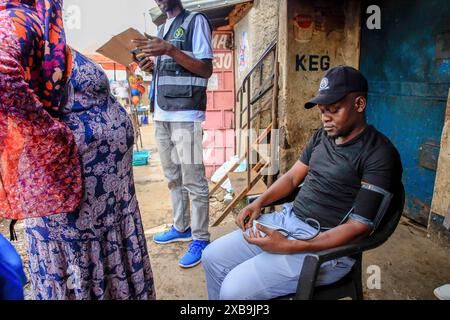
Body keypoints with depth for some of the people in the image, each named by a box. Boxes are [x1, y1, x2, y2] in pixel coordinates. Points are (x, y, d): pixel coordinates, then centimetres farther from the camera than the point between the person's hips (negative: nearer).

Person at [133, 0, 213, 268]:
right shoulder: (162, 29, 23)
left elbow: (206, 70, -9)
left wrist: (170, 50, -17)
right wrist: (151, 66, 6)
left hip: (185, 115, -8)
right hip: (162, 114, 8)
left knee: (193, 180, -5)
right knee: (173, 177, 13)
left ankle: (200, 239, 5)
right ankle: (181, 228, 26)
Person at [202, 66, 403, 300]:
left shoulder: (379, 154, -14)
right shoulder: (322, 136, 10)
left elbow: (359, 225, -18)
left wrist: (289, 247, -24)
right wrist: (258, 203, -3)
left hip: (326, 246, -7)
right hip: (287, 218, 7)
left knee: (234, 289, -20)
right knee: (213, 257, 0)